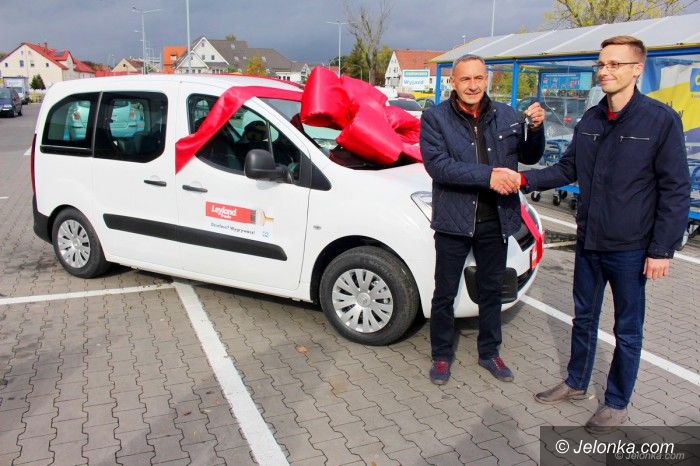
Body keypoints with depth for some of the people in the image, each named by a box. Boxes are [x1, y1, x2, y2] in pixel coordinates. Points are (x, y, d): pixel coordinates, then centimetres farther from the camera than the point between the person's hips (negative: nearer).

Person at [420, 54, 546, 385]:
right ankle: (442, 355, 29)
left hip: (496, 221, 4)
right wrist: (488, 176, -28)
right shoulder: (435, 118, -8)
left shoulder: (507, 116, 3)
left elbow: (529, 157, 14)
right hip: (453, 221, -3)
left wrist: (536, 129, -6)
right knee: (445, 293, 10)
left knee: (491, 289, 18)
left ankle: (489, 352, 37)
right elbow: (437, 165, -21)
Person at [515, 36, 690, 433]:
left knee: (628, 330, 11)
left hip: (631, 249, -5)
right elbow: (568, 169, 11)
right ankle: (576, 383, 39)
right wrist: (526, 179, -5)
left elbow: (676, 190, -12)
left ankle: (617, 404, 28)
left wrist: (662, 250, -14)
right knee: (584, 317, 20)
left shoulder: (661, 120, -12)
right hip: (589, 241, 5)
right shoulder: (590, 121, 4)